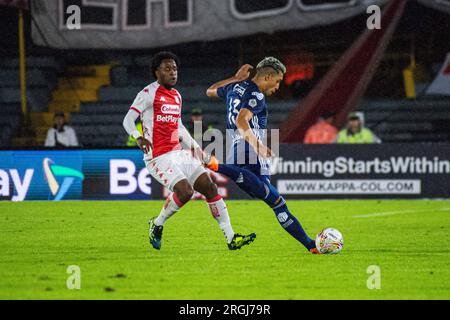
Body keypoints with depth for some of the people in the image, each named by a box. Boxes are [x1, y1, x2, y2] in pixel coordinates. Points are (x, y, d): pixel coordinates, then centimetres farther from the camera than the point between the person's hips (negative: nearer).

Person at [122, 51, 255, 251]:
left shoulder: (176, 96, 16)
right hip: (159, 157, -8)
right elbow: (128, 120, -14)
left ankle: (231, 238, 1)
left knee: (209, 187, -1)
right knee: (185, 191, -24)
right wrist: (139, 137, -32)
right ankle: (157, 225, 1)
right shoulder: (149, 93, -8)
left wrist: (194, 146, 26)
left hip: (179, 153, 8)